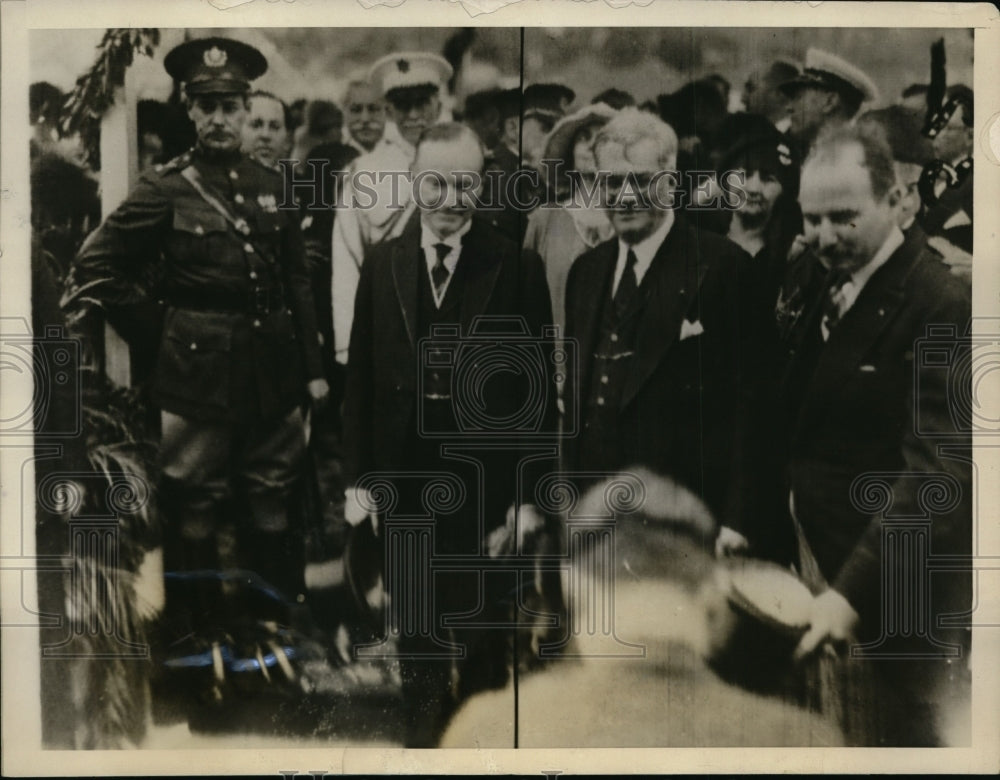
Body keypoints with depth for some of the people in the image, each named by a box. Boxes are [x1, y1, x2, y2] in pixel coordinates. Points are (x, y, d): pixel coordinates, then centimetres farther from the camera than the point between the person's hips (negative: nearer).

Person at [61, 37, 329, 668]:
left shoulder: (270, 184, 7)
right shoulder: (166, 188, -5)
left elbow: (298, 282, 10)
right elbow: (97, 267, -3)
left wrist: (313, 368, 8)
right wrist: (156, 330, -2)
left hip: (273, 367, 4)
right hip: (198, 371, -4)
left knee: (274, 502, 14)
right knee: (195, 506, 6)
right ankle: (201, 636, 20)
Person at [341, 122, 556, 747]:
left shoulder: (518, 267, -6)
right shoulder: (382, 263, 3)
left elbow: (539, 387, -6)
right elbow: (361, 376, 4)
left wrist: (530, 493, -8)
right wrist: (358, 476, 2)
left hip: (484, 480, -2)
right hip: (403, 477, 2)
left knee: (483, 627, 13)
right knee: (416, 630, 13)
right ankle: (424, 734, 31)